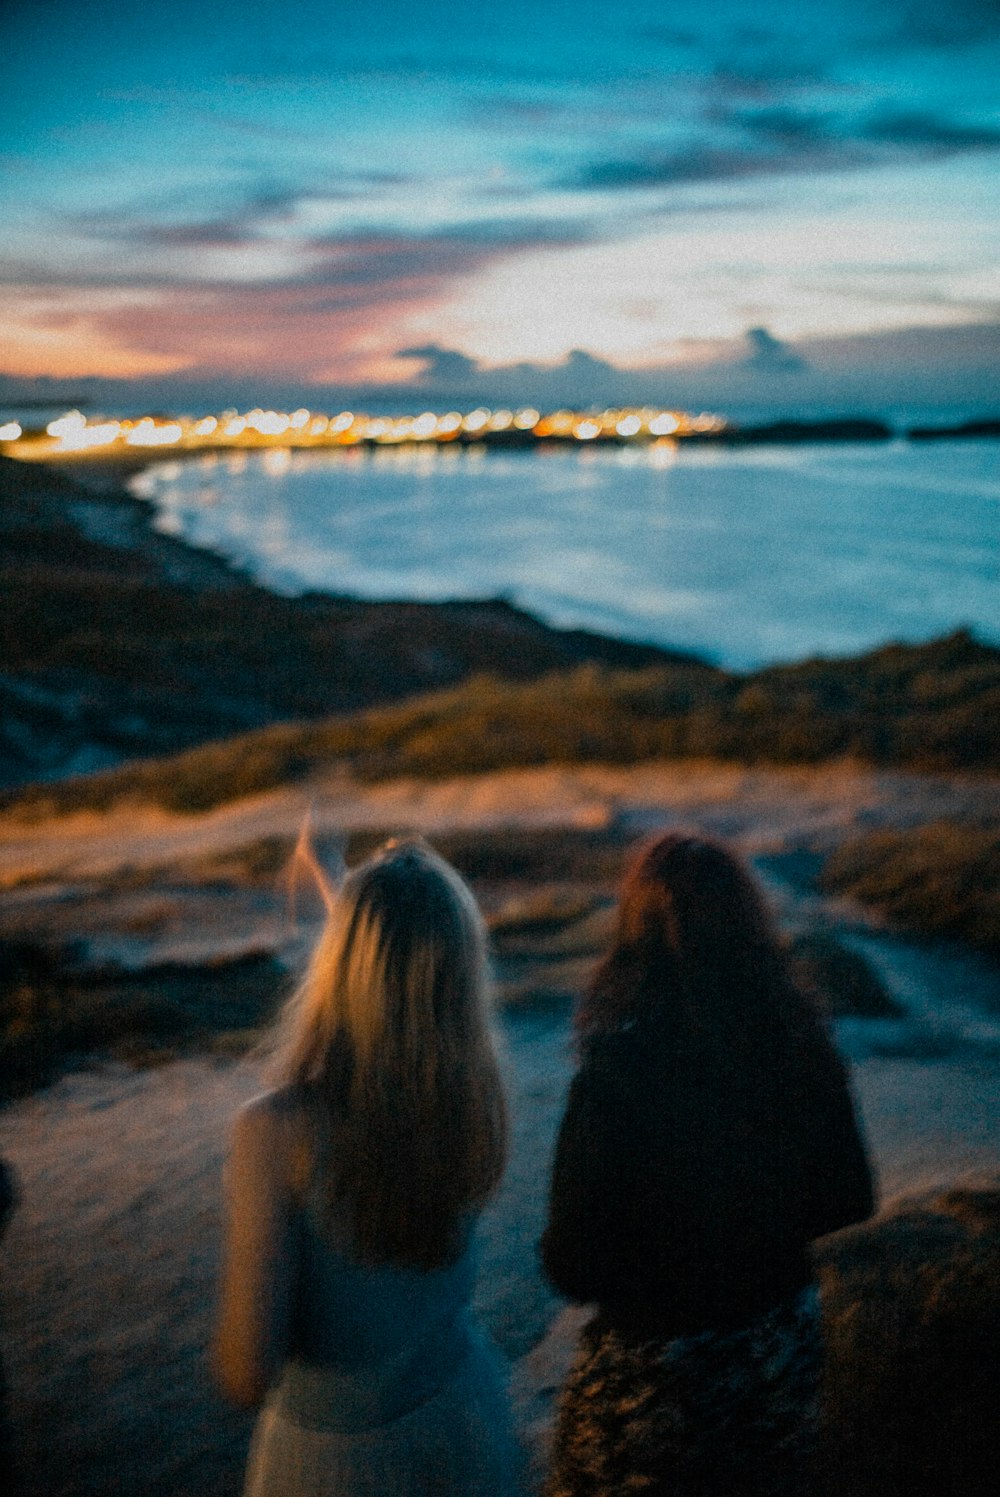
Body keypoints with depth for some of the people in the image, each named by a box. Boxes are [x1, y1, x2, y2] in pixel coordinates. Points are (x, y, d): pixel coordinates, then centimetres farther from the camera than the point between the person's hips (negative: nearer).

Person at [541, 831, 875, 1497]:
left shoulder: (612, 1082, -30)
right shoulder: (803, 1048, -16)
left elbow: (574, 1270, -20)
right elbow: (849, 1203, -1)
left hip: (658, 1366, -4)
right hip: (783, 1350, 4)